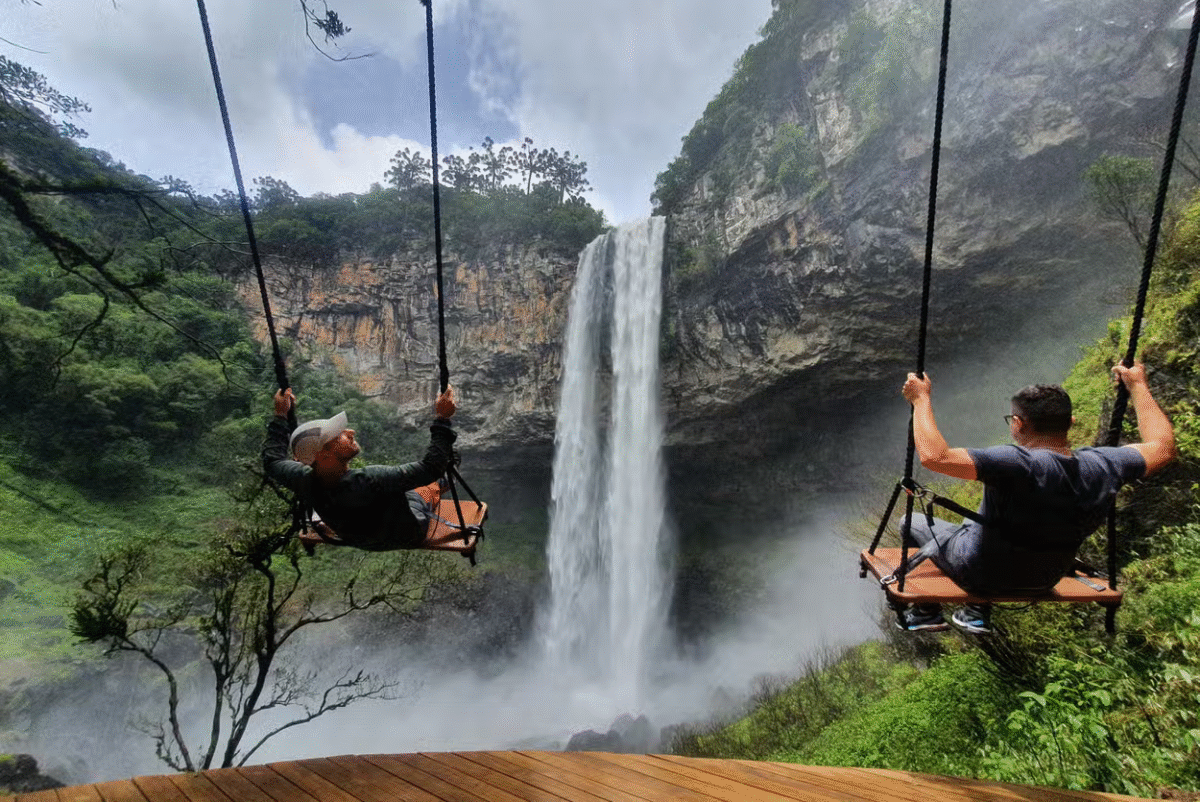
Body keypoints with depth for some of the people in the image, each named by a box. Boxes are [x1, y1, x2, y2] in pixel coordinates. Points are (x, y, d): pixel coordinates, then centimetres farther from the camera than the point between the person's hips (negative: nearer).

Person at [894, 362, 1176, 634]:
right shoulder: (1104, 466, -17)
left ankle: (926, 613, 27)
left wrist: (921, 399, -33)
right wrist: (1138, 386, 10)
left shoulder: (1018, 465, -36)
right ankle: (977, 614, 33)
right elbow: (1163, 446, 3)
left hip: (979, 574, -6)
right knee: (975, 522, 35)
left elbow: (933, 456, -45)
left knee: (914, 522, 19)